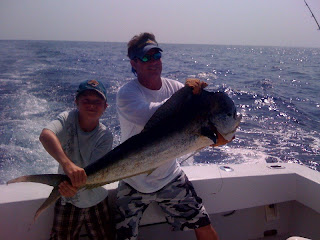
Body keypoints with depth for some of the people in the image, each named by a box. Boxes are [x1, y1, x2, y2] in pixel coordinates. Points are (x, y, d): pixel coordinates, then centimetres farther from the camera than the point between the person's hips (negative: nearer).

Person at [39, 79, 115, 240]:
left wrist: (76, 186, -44)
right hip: (67, 202, -1)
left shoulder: (105, 136, -15)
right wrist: (67, 163, -55)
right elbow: (45, 135, -39)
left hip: (95, 201, 1)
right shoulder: (68, 119, -18)